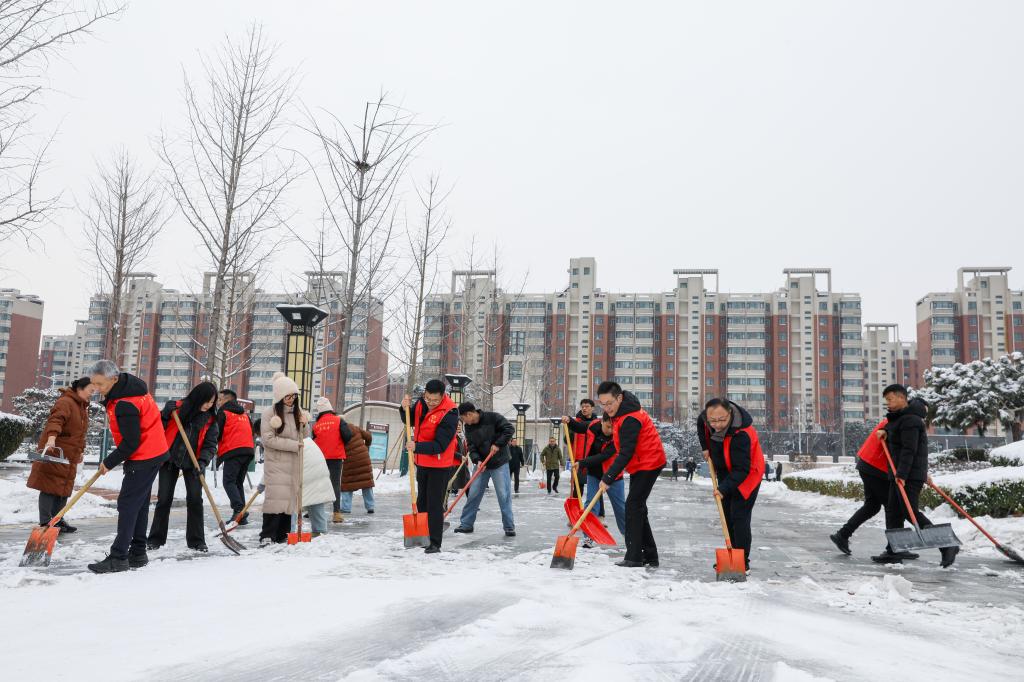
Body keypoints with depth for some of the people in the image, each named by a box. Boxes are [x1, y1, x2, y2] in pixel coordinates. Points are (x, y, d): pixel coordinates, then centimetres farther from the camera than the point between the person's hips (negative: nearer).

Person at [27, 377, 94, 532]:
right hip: (54, 452, -9)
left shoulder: (83, 407, 17)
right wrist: (51, 437, -48)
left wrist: (79, 452, 25)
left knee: (65, 487, 11)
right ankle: (45, 522, -1)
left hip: (69, 455, 9)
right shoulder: (65, 402, -14)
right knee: (50, 486, -5)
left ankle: (57, 520, 20)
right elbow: (55, 420, -32)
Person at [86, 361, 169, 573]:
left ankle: (118, 557, -5)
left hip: (144, 458, -10)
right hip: (151, 454, 10)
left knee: (128, 505, -8)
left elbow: (131, 443, -23)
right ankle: (137, 553, 21)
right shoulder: (129, 386, 6)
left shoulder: (125, 404, -25)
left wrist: (109, 463, -11)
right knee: (139, 505, 14)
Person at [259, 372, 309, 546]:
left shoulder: (298, 411, 8)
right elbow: (268, 439, -15)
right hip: (275, 462, -5)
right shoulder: (269, 413, -9)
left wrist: (304, 425, -7)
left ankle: (283, 535, 15)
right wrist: (293, 445, -18)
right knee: (275, 496, -13)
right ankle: (267, 535, -8)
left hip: (294, 463, 5)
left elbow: (303, 437, 16)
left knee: (290, 497, 7)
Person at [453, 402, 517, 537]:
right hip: (482, 465, 5)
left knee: (504, 495, -6)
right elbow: (472, 447, -2)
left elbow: (510, 429, -15)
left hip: (499, 463, -5)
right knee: (473, 494, 5)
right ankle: (466, 524, 16)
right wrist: (477, 460, -19)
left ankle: (509, 527, 3)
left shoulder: (492, 417, -14)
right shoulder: (468, 427, 1)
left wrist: (498, 444, -20)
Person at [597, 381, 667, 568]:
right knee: (637, 508, 12)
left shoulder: (630, 419, -26)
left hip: (649, 464, -11)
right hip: (640, 464, 11)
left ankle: (634, 557, -13)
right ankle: (650, 557, 18)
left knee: (633, 506, -14)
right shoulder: (621, 412, 7)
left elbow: (626, 454, -29)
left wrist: (608, 478, -30)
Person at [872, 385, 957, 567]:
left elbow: (909, 450, -22)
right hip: (899, 474, 10)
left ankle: (947, 546, -8)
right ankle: (894, 552, 10)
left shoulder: (910, 420, -15)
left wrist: (902, 474, -27)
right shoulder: (899, 416, 15)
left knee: (911, 512, -13)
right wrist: (885, 430, 20)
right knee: (893, 512, 8)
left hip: (909, 475, -10)